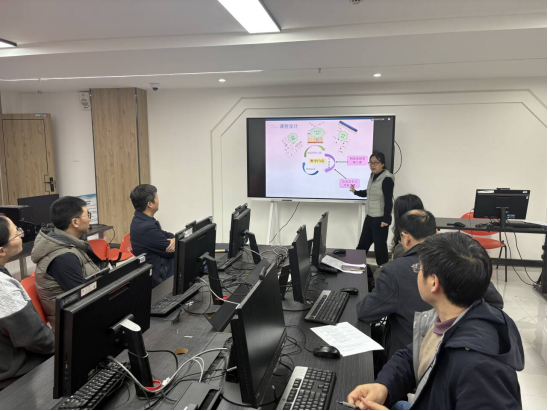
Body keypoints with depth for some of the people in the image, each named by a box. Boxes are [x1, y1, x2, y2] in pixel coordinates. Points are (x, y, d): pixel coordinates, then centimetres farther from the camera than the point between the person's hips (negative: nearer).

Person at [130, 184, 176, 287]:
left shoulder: (141, 220, 3)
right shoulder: (146, 227, -27)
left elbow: (165, 235, 9)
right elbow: (171, 251, -19)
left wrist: (175, 240, -12)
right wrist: (176, 241, 1)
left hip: (160, 267, 9)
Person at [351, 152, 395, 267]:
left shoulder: (387, 179, -17)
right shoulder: (373, 176, 10)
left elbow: (388, 201, -20)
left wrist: (386, 219, -22)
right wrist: (356, 192, 15)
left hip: (380, 218, -8)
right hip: (370, 216, 8)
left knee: (380, 244, 1)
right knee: (363, 242, 15)